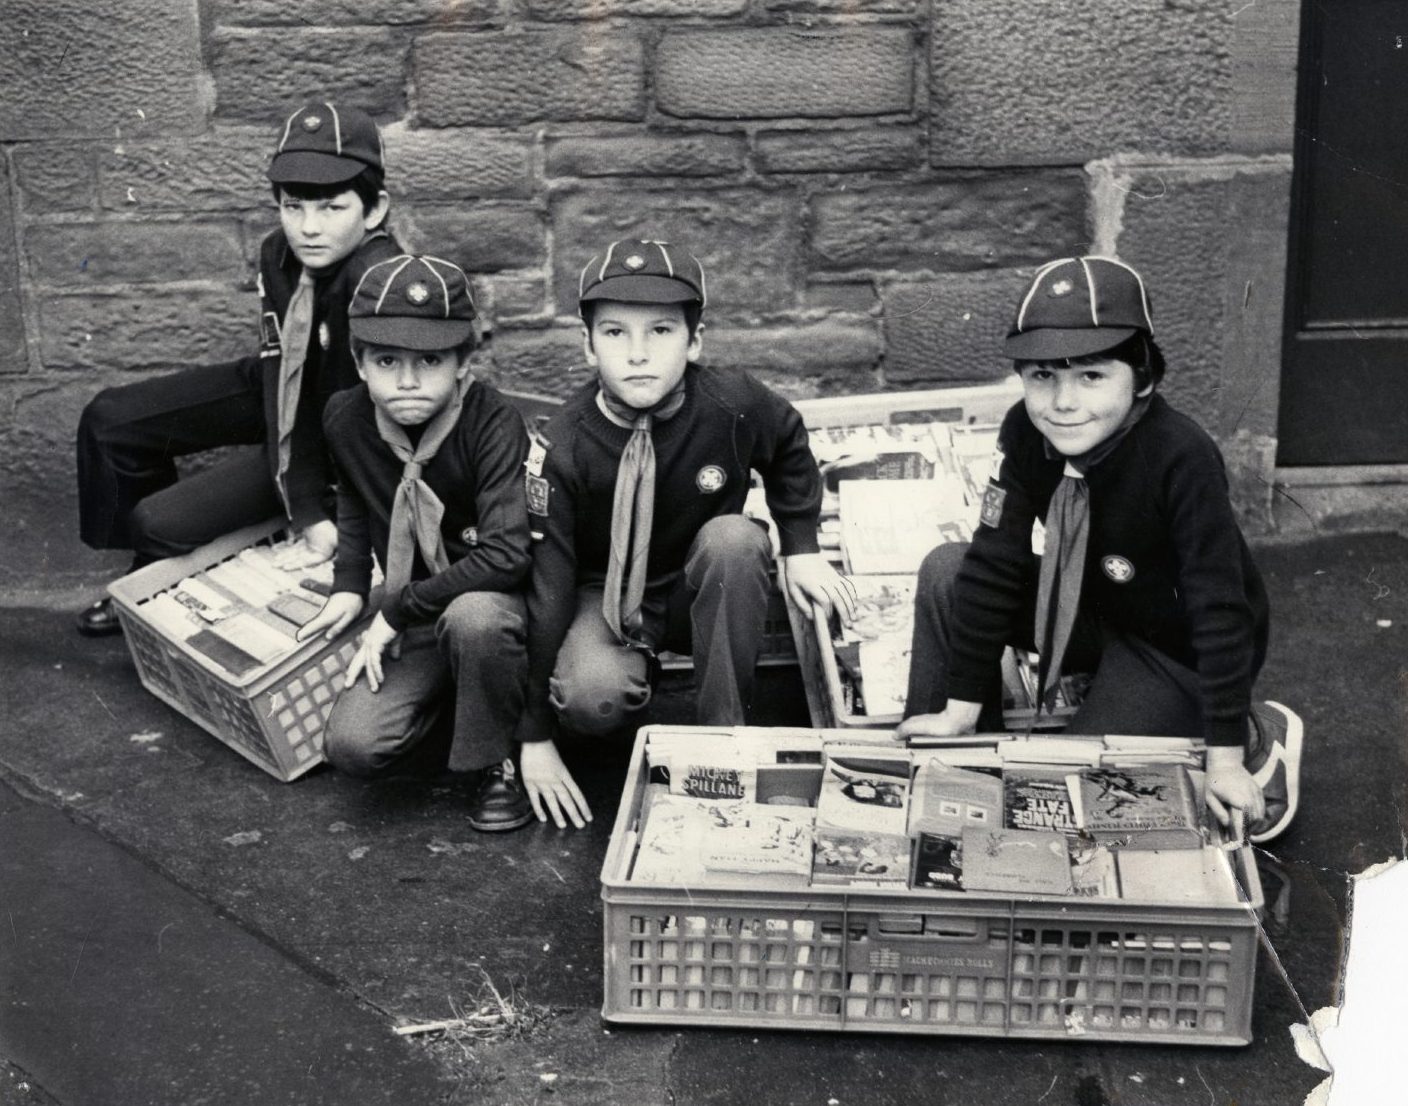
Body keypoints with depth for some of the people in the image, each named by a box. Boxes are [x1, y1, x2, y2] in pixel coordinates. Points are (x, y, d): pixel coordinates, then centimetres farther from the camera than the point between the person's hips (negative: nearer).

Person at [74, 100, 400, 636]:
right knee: (110, 420, 5)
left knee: (163, 522, -14)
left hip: (342, 439, -7)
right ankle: (150, 575, 26)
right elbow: (281, 371, -19)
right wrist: (305, 512, -29)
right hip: (274, 395, 7)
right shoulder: (279, 255, -15)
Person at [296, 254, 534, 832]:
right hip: (412, 619, 4)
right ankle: (459, 706, 10)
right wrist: (350, 583, 4)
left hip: (496, 597, -4)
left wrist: (397, 609, -25)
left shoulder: (493, 423, -23)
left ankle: (496, 762, -13)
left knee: (474, 617, -41)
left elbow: (507, 554, -33)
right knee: (352, 745, -19)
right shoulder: (345, 418, -7)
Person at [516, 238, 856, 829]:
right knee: (591, 697, -34)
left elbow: (789, 445, 8)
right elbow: (545, 584, -18)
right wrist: (535, 739, -16)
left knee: (733, 538, -32)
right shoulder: (562, 448, -23)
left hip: (701, 594, 2)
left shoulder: (733, 406, -19)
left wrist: (800, 547, -1)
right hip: (606, 598, -2)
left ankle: (725, 733, -18)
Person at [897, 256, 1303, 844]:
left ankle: (1255, 736, 8)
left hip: (1178, 648, -5)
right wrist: (960, 709, -14)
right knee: (947, 573, -10)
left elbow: (1220, 608, -31)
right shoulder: (1026, 432, -19)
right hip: (1094, 607, 6)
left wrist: (1227, 757, -27)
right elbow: (994, 566, -16)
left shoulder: (1180, 457, -35)